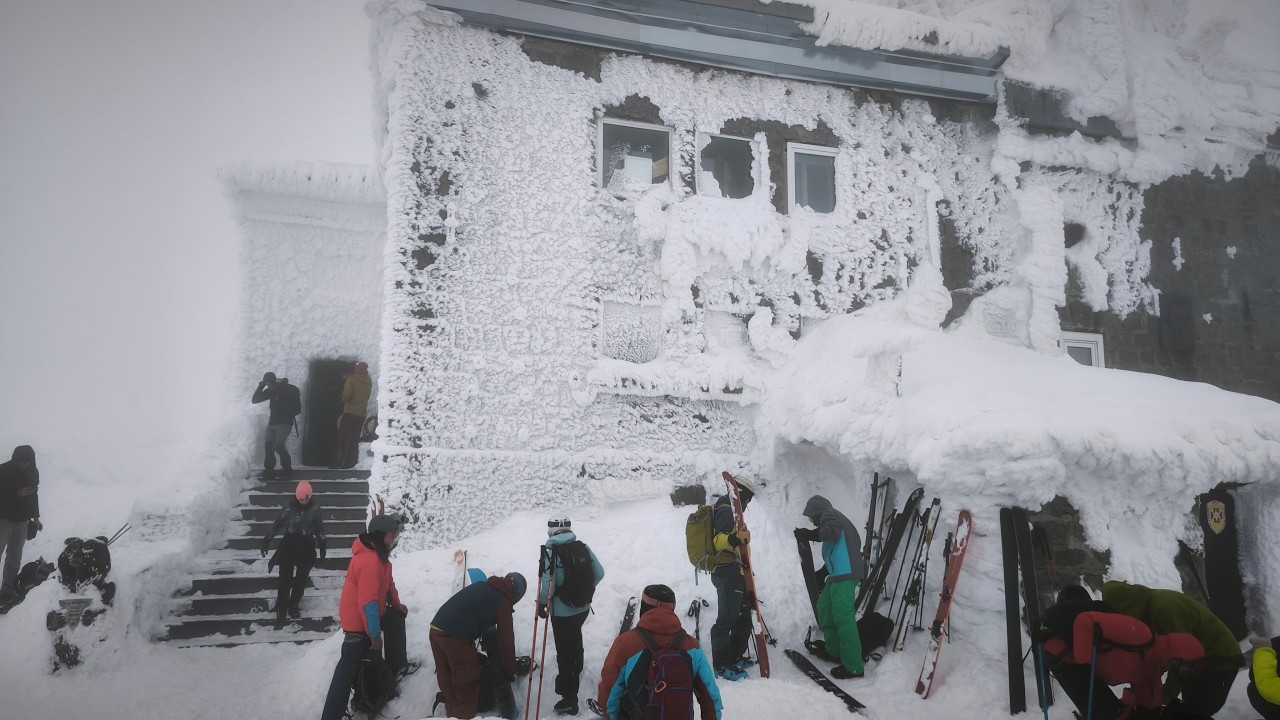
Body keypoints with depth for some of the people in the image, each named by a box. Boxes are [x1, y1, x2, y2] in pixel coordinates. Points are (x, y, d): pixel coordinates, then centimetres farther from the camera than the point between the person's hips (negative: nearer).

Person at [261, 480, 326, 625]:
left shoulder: (315, 508, -6)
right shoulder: (289, 507, -12)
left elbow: (319, 527, 5)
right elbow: (277, 524, -4)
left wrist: (322, 545, 10)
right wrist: (267, 540, -5)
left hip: (307, 548, 2)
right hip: (289, 546, -2)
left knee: (301, 579, 10)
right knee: (285, 580, -3)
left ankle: (293, 606, 26)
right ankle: (281, 611, 3)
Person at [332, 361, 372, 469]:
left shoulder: (351, 380, -12)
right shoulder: (369, 382, 5)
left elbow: (346, 395, -16)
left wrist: (344, 399, 4)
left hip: (349, 412, -5)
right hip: (361, 413, 5)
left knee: (342, 438, 1)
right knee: (354, 439, 10)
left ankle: (337, 463, -1)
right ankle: (350, 463, 9)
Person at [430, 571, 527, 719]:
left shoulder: (481, 586, 24)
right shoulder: (503, 601, 4)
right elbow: (506, 639, 6)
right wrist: (509, 671, 17)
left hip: (435, 630, 7)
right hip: (456, 639, -7)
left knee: (448, 685, 21)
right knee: (467, 687, 9)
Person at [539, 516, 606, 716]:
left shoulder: (551, 552, -19)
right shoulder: (583, 547, -5)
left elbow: (548, 586, -22)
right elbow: (599, 573, 0)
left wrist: (541, 604, -4)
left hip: (562, 612, -6)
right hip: (584, 608, 6)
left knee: (564, 651, 3)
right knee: (575, 637, 31)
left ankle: (569, 698, 7)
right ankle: (576, 669, 56)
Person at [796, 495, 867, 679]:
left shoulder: (829, 514, -2)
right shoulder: (834, 517, 26)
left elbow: (832, 532, -23)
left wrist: (809, 535, -9)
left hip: (844, 574, -11)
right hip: (838, 574, 11)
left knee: (843, 617, -12)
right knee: (824, 607, 22)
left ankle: (853, 666, -13)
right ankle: (834, 650, 32)